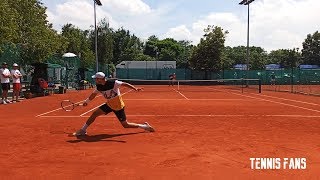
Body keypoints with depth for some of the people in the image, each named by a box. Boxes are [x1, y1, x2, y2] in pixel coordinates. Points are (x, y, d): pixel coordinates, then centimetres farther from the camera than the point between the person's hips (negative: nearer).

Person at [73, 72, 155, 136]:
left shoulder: (113, 82, -25)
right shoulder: (98, 87, -6)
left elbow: (125, 84, -23)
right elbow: (93, 94, 12)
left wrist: (135, 88, -36)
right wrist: (86, 101, 25)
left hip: (118, 106, -6)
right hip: (109, 104, 6)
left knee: (125, 125, -3)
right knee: (94, 113, -2)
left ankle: (144, 126, 13)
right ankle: (83, 130, 14)